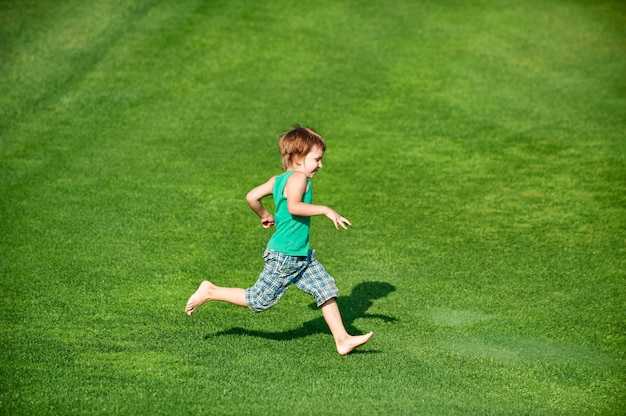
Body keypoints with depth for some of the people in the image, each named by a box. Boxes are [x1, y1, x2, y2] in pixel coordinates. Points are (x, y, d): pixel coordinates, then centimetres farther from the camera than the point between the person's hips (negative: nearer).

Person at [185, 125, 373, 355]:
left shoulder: (278, 179, 7)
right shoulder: (298, 177, -19)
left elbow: (251, 197, 11)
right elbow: (293, 206, -36)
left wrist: (265, 215, 27)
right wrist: (325, 210, -31)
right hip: (284, 257, -10)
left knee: (327, 290, 6)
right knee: (258, 301, 2)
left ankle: (342, 339, 8)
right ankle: (210, 292, 15)